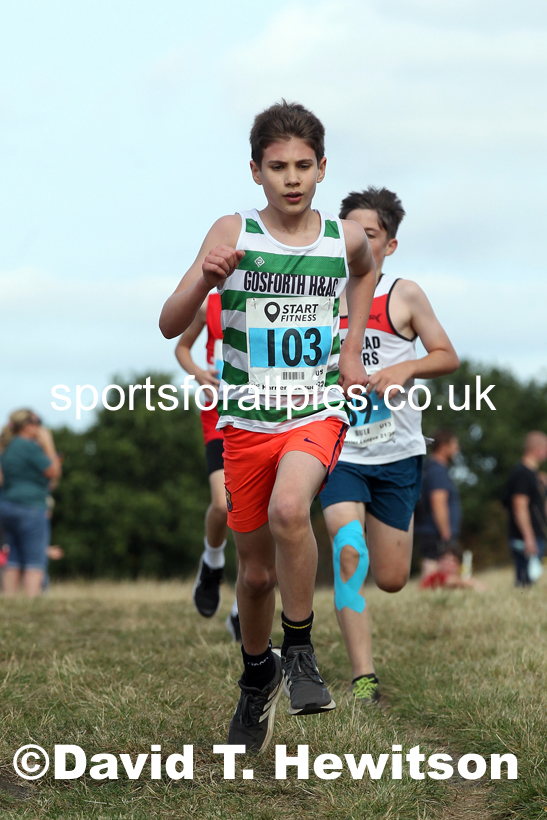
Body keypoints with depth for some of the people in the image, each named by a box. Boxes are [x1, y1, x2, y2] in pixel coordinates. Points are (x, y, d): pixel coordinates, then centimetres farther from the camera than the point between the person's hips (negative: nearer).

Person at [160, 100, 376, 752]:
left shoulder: (346, 238, -2)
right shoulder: (233, 234, -8)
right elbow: (169, 326, -13)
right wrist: (205, 278, -32)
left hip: (318, 411, 0)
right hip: (247, 421, 1)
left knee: (288, 510, -31)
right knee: (257, 571, 10)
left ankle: (299, 651, -10)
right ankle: (257, 674, 38)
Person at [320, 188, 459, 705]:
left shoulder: (404, 295, -1)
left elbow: (447, 356, 3)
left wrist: (406, 370, -14)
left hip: (396, 451, 0)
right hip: (338, 448, 0)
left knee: (391, 580, 6)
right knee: (348, 550, -24)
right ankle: (363, 677, -23)